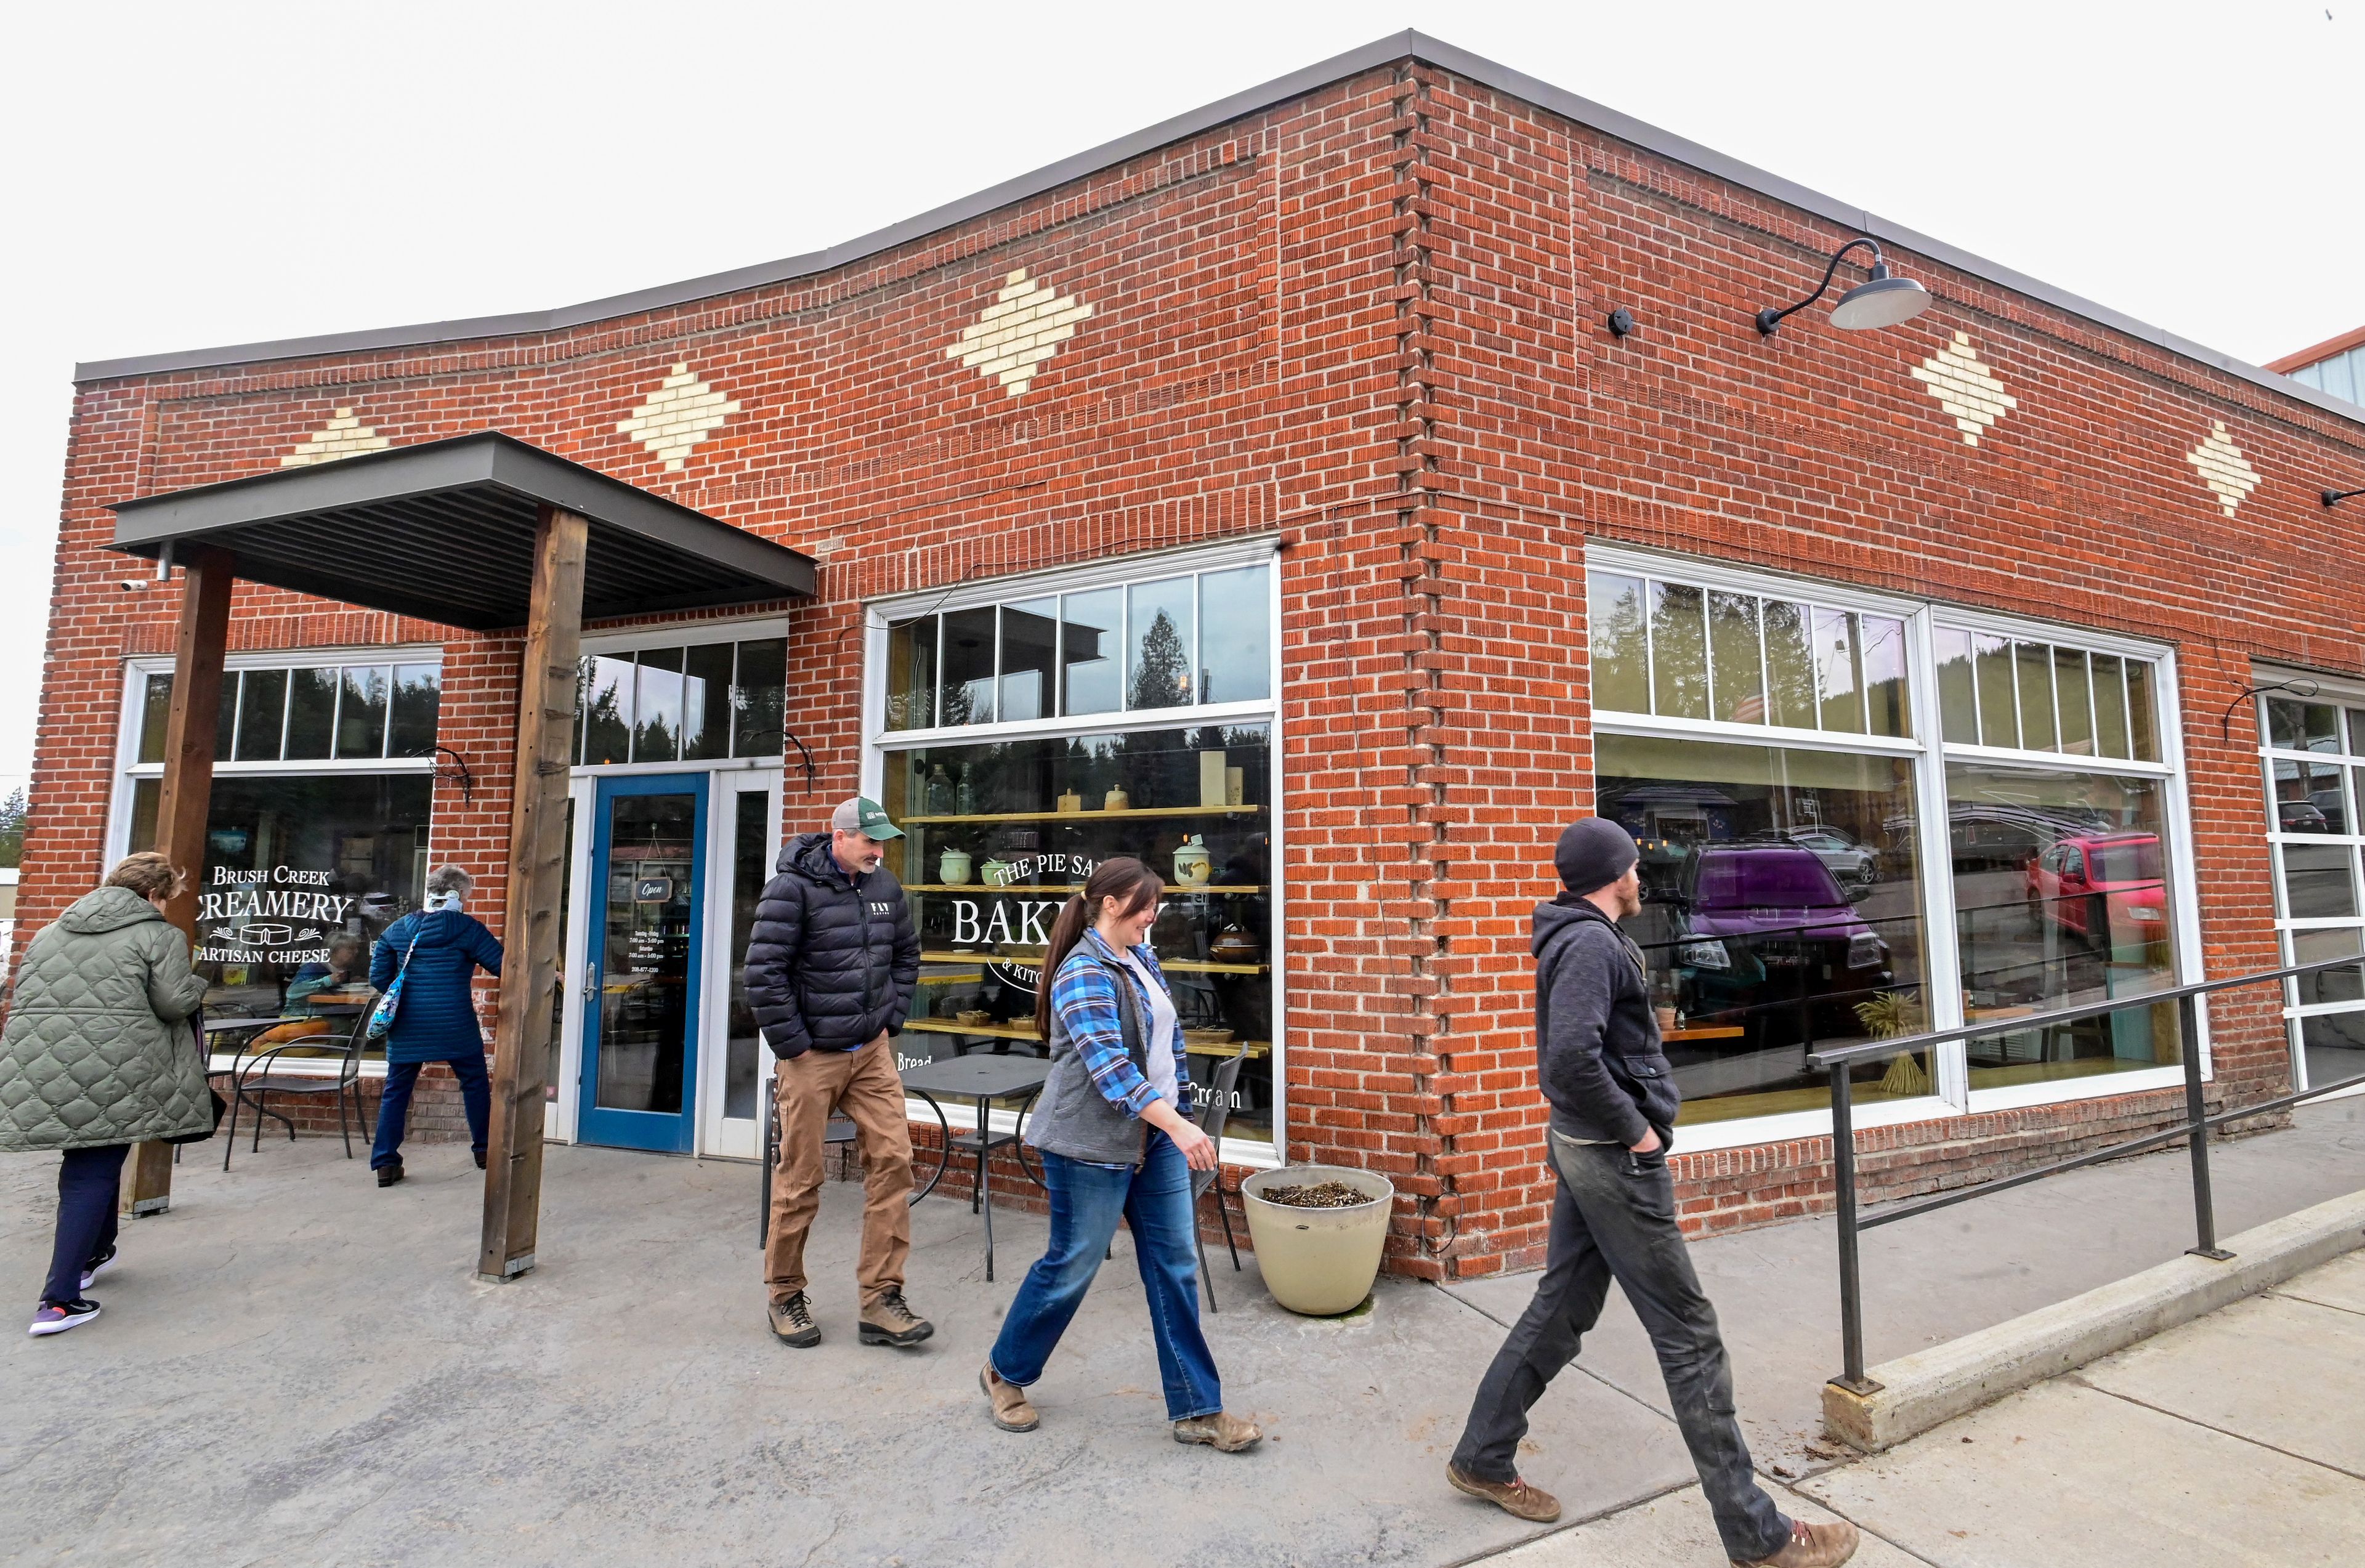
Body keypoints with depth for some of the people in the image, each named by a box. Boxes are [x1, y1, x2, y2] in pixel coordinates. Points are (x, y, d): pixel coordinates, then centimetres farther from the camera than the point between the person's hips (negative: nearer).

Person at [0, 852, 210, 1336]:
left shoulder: (50, 932, 18)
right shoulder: (158, 935, -2)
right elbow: (174, 1003, -8)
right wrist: (196, 985, 12)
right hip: (110, 1068, -6)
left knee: (87, 1163, 24)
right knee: (92, 1175, 1)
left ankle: (94, 1252, 39)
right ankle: (60, 1301, -1)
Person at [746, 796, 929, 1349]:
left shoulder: (885, 886, 6)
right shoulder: (793, 888, -12)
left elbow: (906, 955, 20)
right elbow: (764, 973, -15)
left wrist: (893, 1017, 11)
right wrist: (793, 1046, -12)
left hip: (872, 1052, 5)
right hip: (812, 1056, -5)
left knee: (893, 1160, -1)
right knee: (800, 1178, 5)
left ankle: (881, 1300, 10)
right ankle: (785, 1298, 26)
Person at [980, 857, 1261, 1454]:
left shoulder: (1141, 959, 7)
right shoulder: (1083, 974, -20)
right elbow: (1110, 1065, -30)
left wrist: (1177, 1111, 14)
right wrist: (1179, 1126, -37)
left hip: (1155, 1137, 8)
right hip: (1094, 1144, -8)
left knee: (1176, 1267, 9)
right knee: (1072, 1267, 8)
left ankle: (1197, 1410, 21)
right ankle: (1005, 1373, 33)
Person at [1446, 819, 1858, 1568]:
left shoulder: (1578, 939, 11)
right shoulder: (1593, 944, -20)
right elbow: (1572, 1058, -31)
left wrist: (1627, 1124, 11)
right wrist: (1634, 1130, -18)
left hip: (1585, 1149, 10)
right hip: (1617, 1160, -10)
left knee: (1561, 1310, 17)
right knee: (1689, 1336, 4)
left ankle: (1481, 1458, 29)